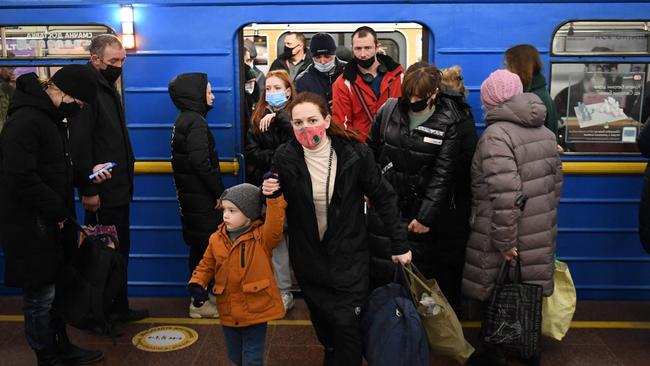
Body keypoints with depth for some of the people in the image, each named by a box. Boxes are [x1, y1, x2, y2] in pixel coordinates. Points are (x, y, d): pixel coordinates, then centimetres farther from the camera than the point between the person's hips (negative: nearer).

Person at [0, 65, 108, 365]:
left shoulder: (53, 118, 11)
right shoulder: (25, 121, -20)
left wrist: (88, 175, 5)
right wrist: (58, 211, -18)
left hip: (52, 222, 10)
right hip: (31, 226, -9)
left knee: (55, 287, 20)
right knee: (39, 295, 4)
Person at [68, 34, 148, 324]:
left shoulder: (108, 89, 16)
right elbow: (80, 145, -20)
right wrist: (88, 190, -22)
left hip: (118, 188, 10)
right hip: (102, 192, -10)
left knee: (119, 251, 16)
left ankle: (118, 309, 27)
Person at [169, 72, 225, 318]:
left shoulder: (184, 120, 13)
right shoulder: (196, 122, -16)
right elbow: (201, 162, -23)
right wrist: (219, 192, -15)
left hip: (191, 195, 9)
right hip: (200, 197, -9)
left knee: (199, 246, 16)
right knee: (205, 246, -1)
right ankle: (200, 302, 9)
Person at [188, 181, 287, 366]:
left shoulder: (262, 237, -15)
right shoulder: (217, 239, -1)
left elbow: (275, 223, -35)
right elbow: (207, 265, 11)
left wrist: (274, 198, -50)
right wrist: (197, 283, -6)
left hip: (255, 311, -5)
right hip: (228, 312, 5)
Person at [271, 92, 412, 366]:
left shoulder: (354, 153, -15)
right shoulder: (284, 158, -11)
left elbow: (383, 198, -7)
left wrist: (400, 243, -5)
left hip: (348, 255, -2)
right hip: (308, 258, 3)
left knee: (347, 325, -5)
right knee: (322, 320, 21)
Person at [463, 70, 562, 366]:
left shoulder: (496, 135, -17)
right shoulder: (544, 132, 9)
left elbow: (506, 195, -25)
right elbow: (556, 182, 15)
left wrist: (505, 241, -18)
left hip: (504, 238, -7)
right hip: (541, 235, 7)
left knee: (497, 297, 8)